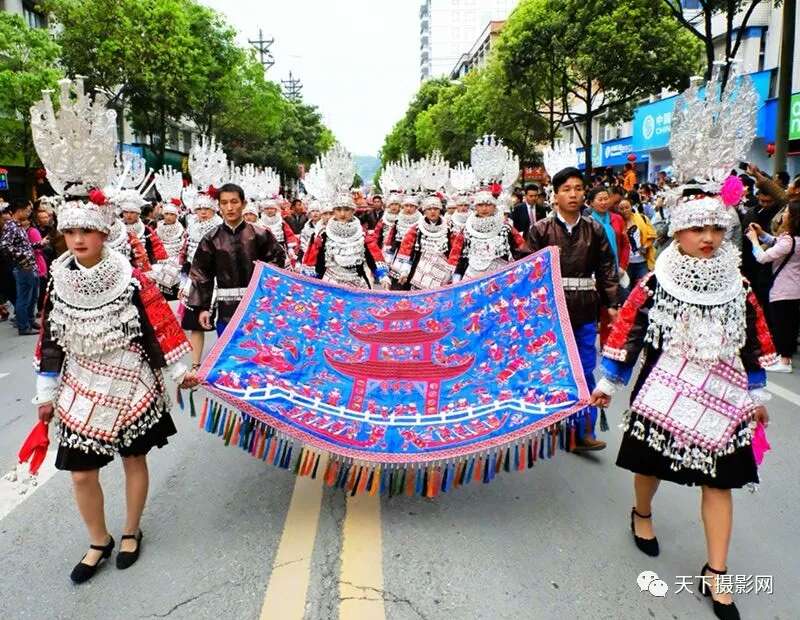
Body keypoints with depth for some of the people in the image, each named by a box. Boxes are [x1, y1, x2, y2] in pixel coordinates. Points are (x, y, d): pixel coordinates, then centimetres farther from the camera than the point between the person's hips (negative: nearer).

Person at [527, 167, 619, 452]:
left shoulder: (595, 230, 4)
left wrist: (612, 304, -1)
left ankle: (583, 431, 15)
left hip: (585, 311, 2)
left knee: (585, 370, 5)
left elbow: (607, 269, 5)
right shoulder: (541, 230, -2)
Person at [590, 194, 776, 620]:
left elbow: (754, 345, 9)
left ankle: (714, 574, 19)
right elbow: (627, 334, -5)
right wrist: (608, 384, -1)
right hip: (662, 396, -2)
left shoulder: (738, 288, 0)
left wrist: (756, 396, 14)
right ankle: (641, 515, 46)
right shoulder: (655, 285, -9)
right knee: (651, 464, 14)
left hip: (721, 401, 3)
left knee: (718, 482, 5)